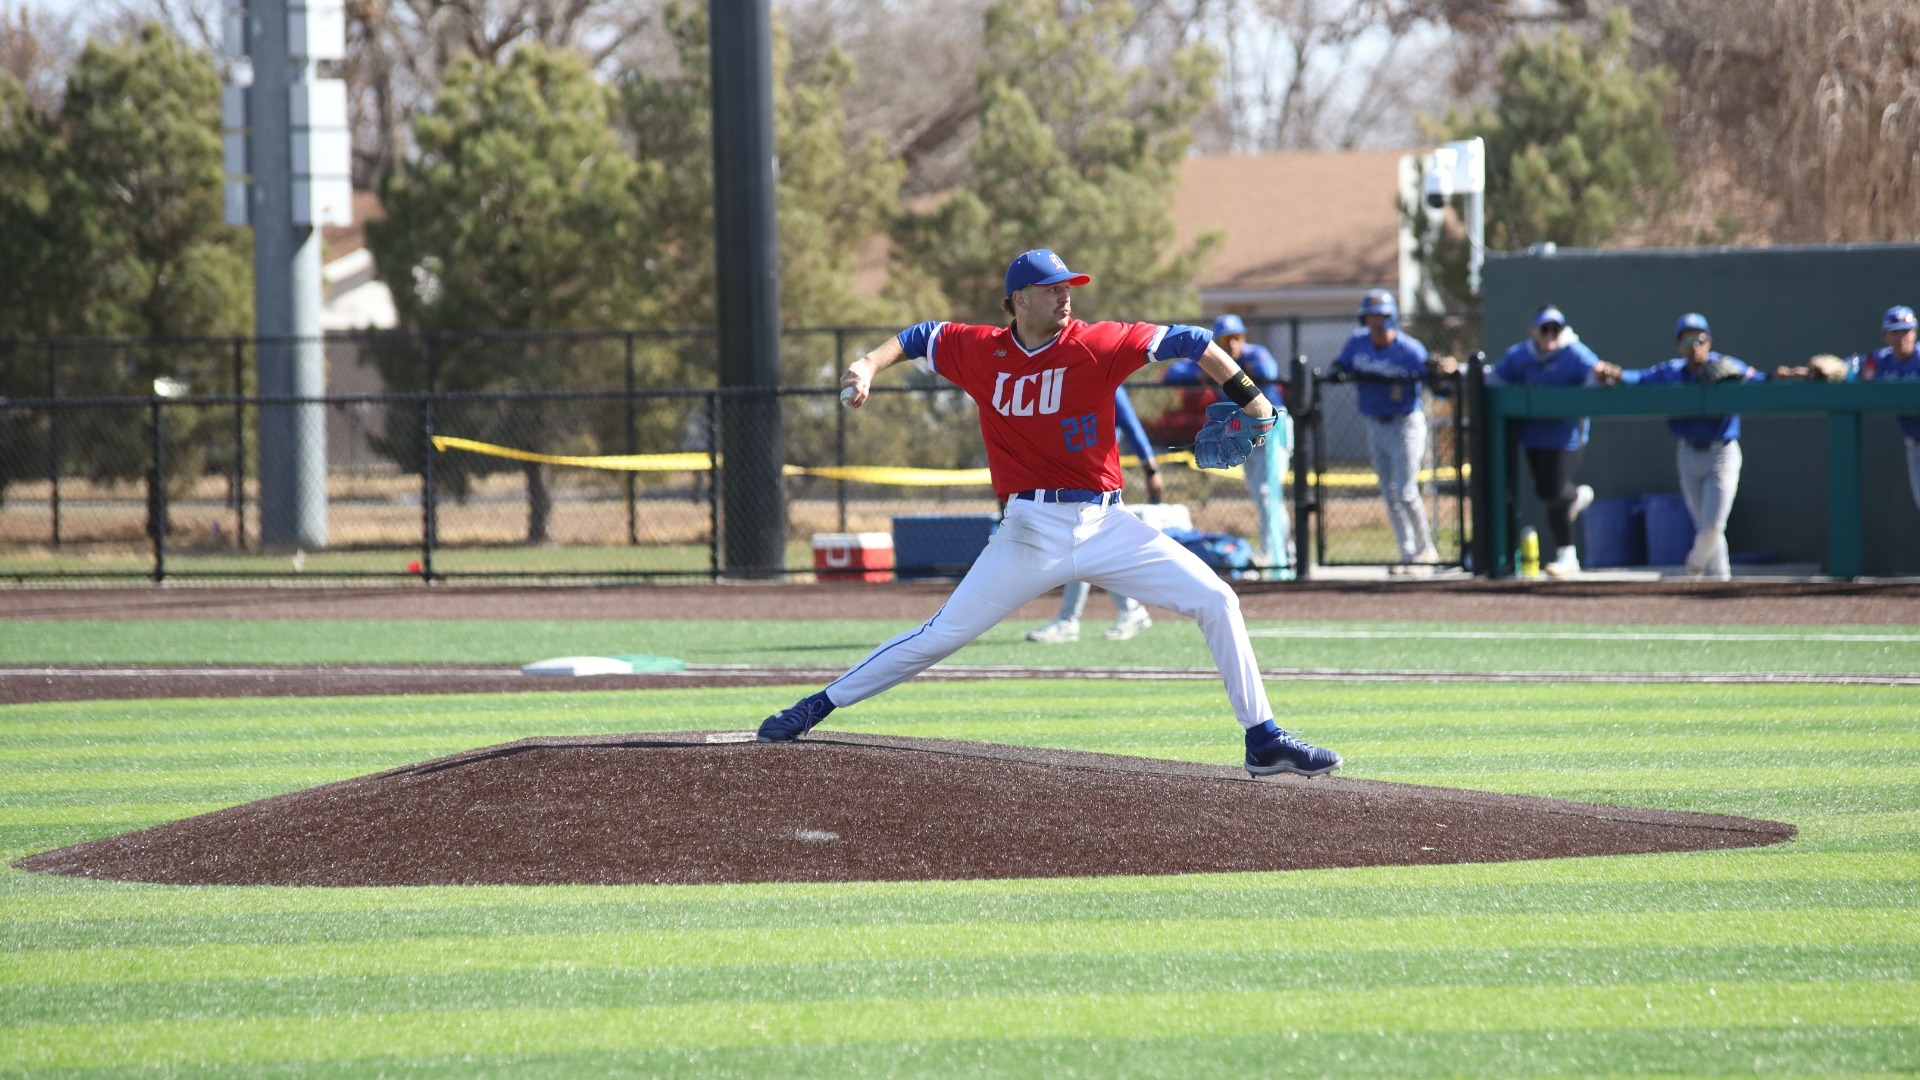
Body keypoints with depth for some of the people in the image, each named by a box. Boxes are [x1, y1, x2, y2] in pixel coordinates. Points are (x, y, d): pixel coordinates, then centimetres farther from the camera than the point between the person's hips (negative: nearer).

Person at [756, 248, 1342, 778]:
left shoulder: (1097, 345, -6)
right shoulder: (980, 351, 0)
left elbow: (1184, 341, -4)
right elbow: (919, 338, 18)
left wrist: (1247, 396, -9)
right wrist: (869, 365, 2)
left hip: (1104, 526, 0)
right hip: (1030, 532, 0)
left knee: (1215, 601, -10)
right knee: (940, 636, -1)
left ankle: (1263, 740, -1)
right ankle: (817, 707, 13)